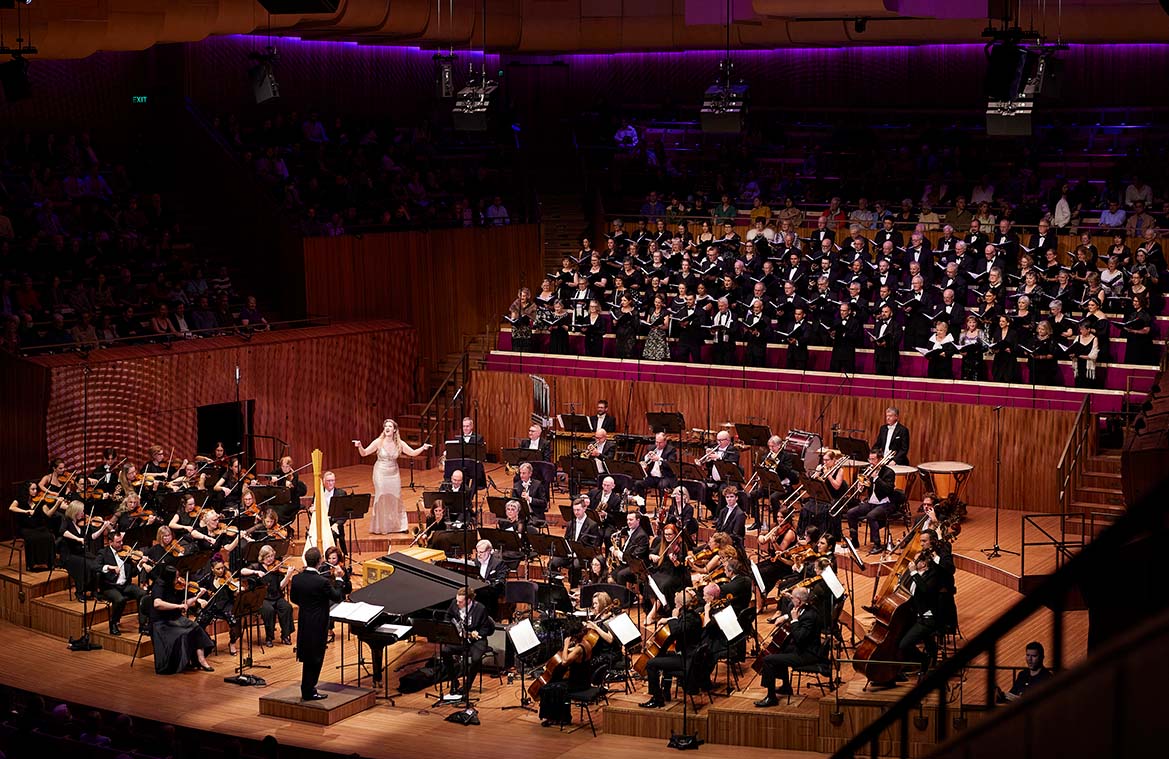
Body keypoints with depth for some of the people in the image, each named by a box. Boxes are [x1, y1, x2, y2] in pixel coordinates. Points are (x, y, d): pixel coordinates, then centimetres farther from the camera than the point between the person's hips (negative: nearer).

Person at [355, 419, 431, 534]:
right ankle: (380, 527, 7)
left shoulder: (400, 443, -4)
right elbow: (364, 453, -7)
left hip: (394, 474, 2)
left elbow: (413, 453, 0)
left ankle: (397, 526, 15)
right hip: (381, 474, -2)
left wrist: (423, 448, -16)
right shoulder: (378, 442, -10)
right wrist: (359, 446, -27)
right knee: (381, 499, -2)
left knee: (395, 499, 4)